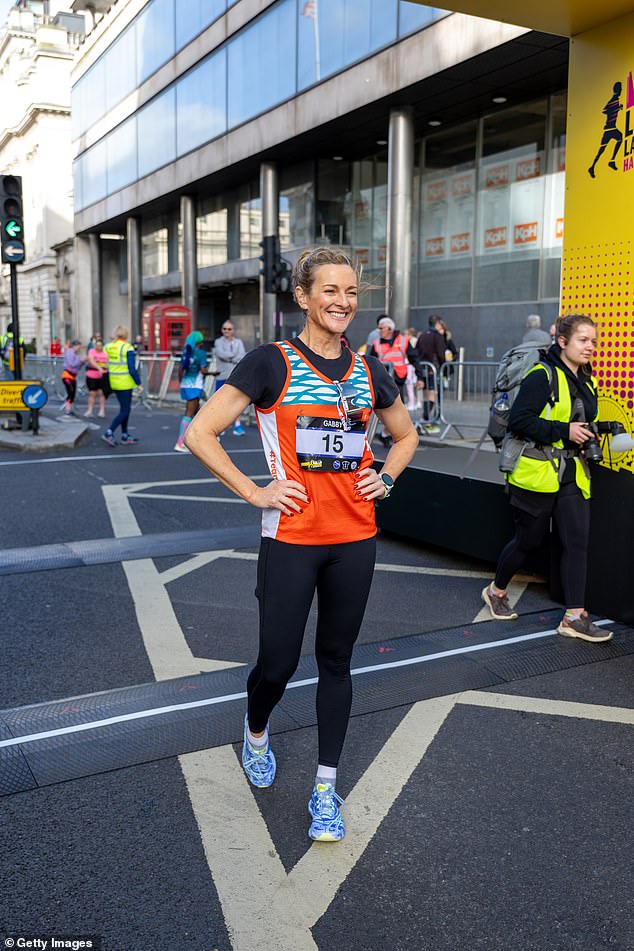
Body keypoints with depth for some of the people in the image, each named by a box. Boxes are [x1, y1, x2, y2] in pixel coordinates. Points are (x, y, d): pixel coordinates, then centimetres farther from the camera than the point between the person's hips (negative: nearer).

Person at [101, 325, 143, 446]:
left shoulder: (108, 347, 5)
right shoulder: (127, 348, -13)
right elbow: (132, 369, -16)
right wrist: (139, 384, -10)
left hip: (114, 382, 7)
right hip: (125, 383, -7)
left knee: (124, 409, 17)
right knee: (125, 411, 0)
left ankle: (125, 436, 21)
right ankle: (109, 433, -10)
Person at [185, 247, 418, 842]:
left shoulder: (369, 372, 8)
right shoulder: (272, 363, -6)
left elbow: (405, 436, 24)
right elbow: (199, 434, -9)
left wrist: (385, 478, 7)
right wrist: (254, 493, -11)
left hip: (355, 540, 4)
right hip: (291, 539, -4)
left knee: (336, 662, 11)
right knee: (278, 663, 3)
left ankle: (325, 790, 26)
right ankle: (256, 733, 39)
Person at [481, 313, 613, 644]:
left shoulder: (586, 382, 13)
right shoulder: (543, 376, -12)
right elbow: (518, 420, -21)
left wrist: (590, 434, 6)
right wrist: (564, 431, -23)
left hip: (573, 476, 7)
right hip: (538, 473, -7)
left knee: (577, 542, -1)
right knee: (528, 540, 6)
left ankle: (574, 617, 5)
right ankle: (496, 591, 31)